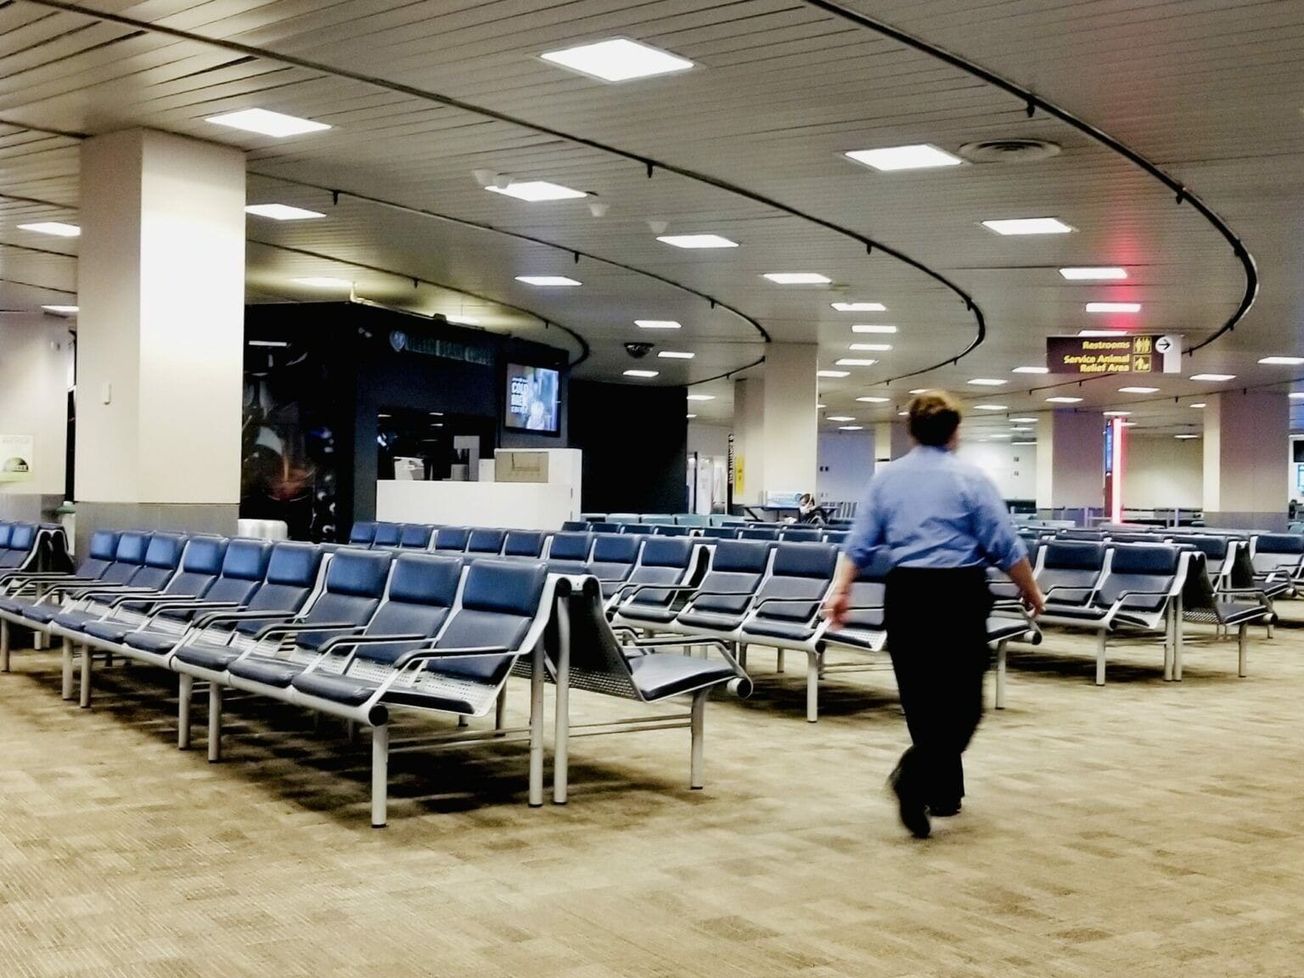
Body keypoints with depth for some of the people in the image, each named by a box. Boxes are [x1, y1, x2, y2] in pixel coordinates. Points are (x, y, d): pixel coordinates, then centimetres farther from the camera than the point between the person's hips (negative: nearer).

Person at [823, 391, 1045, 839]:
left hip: (905, 593, 4)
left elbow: (859, 542, 4)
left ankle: (943, 792, 22)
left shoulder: (886, 477, 5)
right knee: (962, 698, 0)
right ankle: (915, 772, -23)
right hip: (958, 593, -4)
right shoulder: (970, 479, -5)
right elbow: (1005, 547, -4)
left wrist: (841, 591, 10)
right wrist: (1032, 592, 8)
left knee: (920, 697, 13)